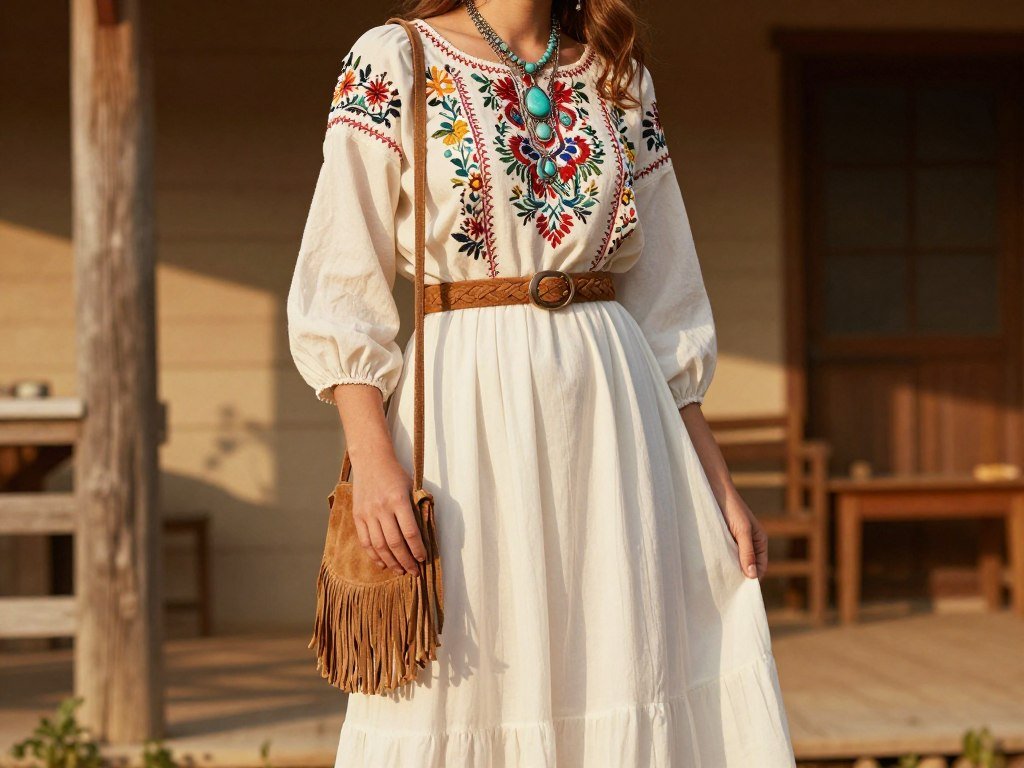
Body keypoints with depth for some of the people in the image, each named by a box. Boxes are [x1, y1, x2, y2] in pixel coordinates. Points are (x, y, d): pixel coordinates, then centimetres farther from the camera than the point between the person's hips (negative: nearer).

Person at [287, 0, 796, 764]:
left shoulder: (619, 78, 13)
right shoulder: (393, 62, 0)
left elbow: (664, 300, 14)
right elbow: (341, 291, -5)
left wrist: (718, 485, 10)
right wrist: (373, 458, -17)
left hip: (613, 414, 4)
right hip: (468, 411, -4)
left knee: (625, 682, 1)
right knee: (458, 693, -3)